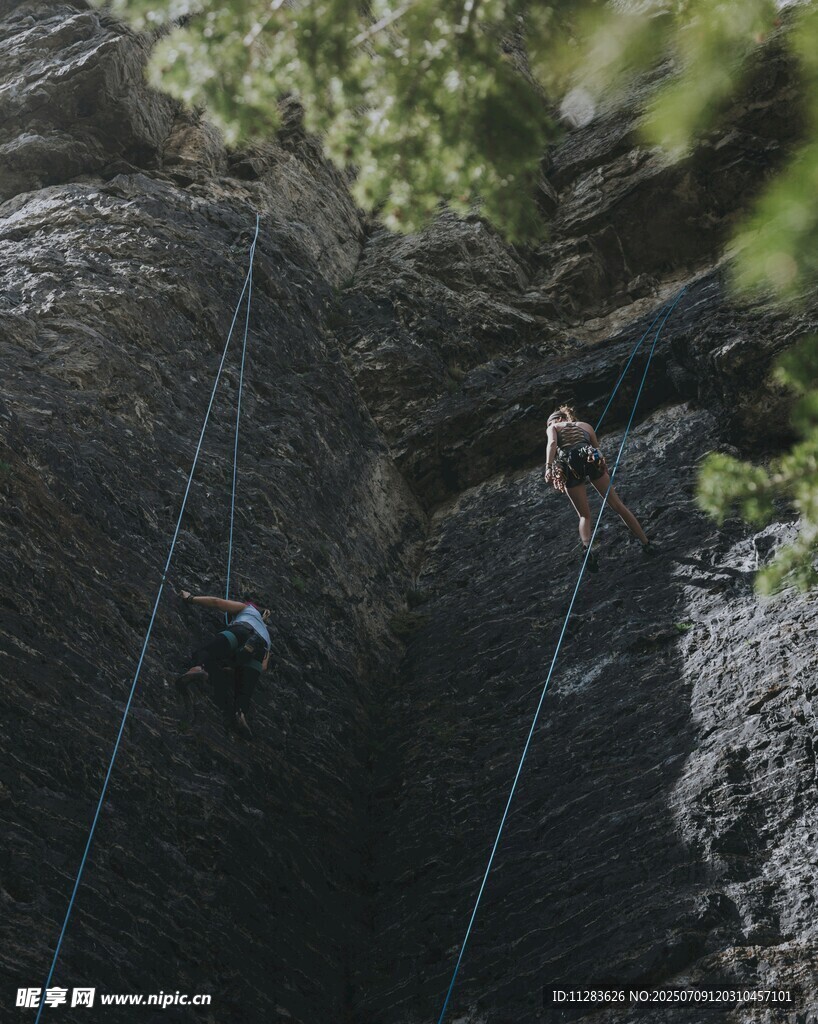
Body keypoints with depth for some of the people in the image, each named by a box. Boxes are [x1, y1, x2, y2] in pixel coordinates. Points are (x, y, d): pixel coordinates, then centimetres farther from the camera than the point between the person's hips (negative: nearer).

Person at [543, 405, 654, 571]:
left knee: (584, 516, 10)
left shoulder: (554, 427, 23)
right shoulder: (585, 425, 31)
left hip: (568, 465, -1)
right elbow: (597, 448, 26)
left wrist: (548, 467, -11)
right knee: (617, 504, 8)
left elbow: (552, 443, 1)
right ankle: (646, 544, 9)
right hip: (590, 459, 1)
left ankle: (587, 548, -18)